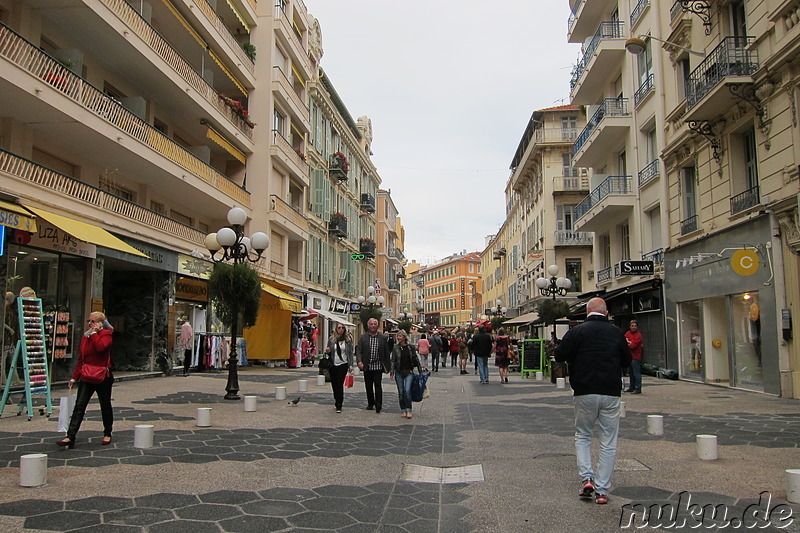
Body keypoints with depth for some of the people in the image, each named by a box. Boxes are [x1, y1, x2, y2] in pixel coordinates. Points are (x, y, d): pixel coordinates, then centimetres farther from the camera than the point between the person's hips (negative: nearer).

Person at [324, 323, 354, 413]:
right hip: (333, 364, 2)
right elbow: (328, 351, 14)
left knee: (340, 384, -9)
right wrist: (327, 351, -10)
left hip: (343, 364, -2)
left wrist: (350, 365, -1)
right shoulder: (331, 339, 6)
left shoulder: (348, 339, 3)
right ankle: (337, 401, 26)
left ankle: (339, 405, -7)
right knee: (334, 384, 6)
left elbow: (350, 353, 4)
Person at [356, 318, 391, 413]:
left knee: (378, 385, -9)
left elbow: (386, 352, 5)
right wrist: (359, 361, -16)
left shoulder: (382, 338, 3)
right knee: (368, 386, 9)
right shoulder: (363, 337, 5)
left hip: (378, 366, -2)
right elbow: (358, 350, 1)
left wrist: (387, 366, 3)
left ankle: (378, 404, -6)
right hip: (367, 366, 2)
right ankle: (370, 403, 22)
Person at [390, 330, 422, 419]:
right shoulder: (395, 348, 0)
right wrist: (392, 373, -5)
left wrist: (420, 371, 9)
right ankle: (403, 410, 16)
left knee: (407, 390, -14)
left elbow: (416, 359, 8)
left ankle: (408, 410, -6)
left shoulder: (411, 347, 1)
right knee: (401, 392, 4)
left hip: (409, 372, -1)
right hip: (399, 372, 1)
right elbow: (393, 361, 2)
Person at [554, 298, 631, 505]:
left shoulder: (576, 332, -5)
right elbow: (627, 361, 13)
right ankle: (602, 490, 7)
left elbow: (559, 356, -3)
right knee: (608, 443, 7)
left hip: (585, 393, -1)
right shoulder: (616, 332, 3)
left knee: (582, 436, 17)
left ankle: (586, 478, 1)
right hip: (611, 393, 1)